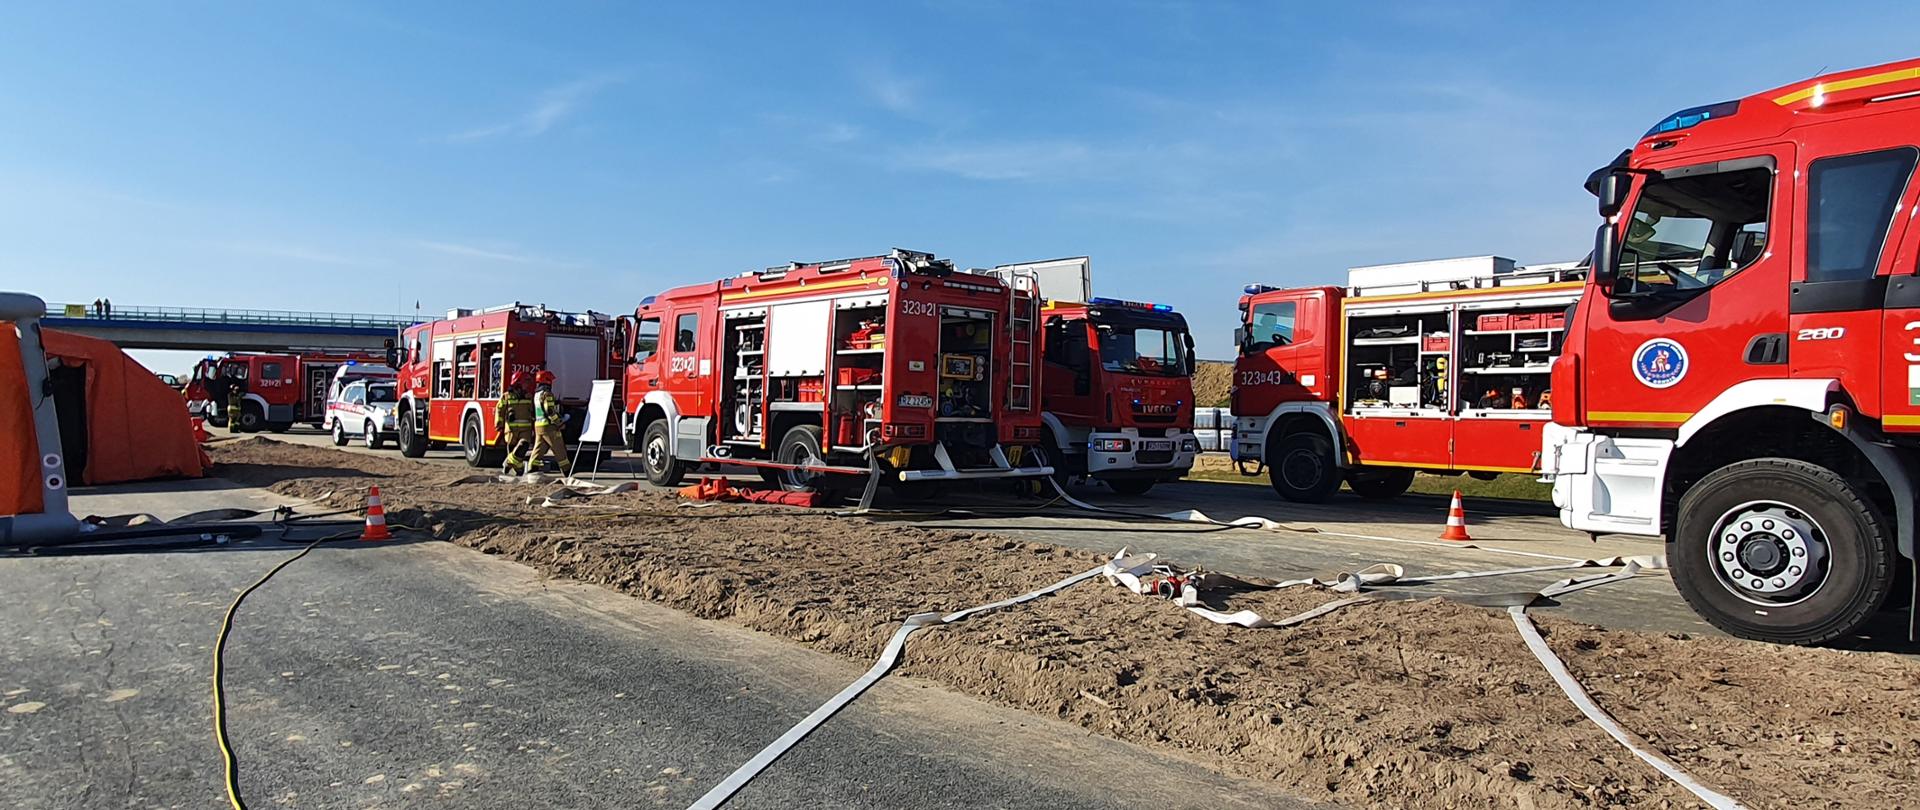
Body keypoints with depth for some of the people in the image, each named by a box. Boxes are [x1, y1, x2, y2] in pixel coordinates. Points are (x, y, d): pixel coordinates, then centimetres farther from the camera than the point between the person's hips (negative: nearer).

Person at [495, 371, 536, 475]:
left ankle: (508, 463, -7)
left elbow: (532, 413, 18)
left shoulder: (528, 397, 12)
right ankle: (519, 469, 16)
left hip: (526, 428, 2)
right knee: (512, 448, 2)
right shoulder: (506, 396, 2)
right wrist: (499, 425, -8)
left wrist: (534, 428, 18)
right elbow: (499, 410, 1)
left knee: (524, 445, -20)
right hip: (511, 428, -2)